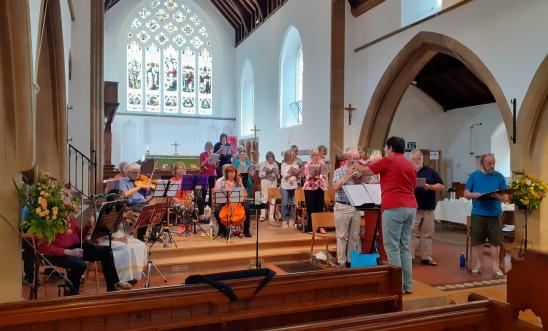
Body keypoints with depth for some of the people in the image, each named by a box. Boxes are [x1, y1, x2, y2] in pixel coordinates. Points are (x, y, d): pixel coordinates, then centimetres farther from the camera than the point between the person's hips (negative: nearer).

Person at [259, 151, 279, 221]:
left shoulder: (275, 164, 11)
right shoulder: (263, 164, 2)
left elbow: (278, 175, 14)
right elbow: (260, 175, -2)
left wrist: (276, 175, -7)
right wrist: (266, 173, -17)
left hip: (273, 183, 3)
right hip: (265, 182, -3)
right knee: (264, 199, -6)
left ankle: (271, 216, 6)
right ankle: (262, 215, -2)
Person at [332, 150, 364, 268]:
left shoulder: (358, 172, 10)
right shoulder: (339, 171, -2)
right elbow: (336, 187, -16)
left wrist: (358, 179, -8)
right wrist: (347, 175, -14)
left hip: (356, 207, 5)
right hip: (342, 207, -5)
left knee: (354, 236, 9)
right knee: (342, 236, -1)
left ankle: (352, 259, 19)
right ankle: (342, 262, 5)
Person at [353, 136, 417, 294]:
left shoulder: (388, 161, -3)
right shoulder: (411, 165, 17)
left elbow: (366, 171, 5)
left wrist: (356, 164, 26)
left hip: (394, 207, -7)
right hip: (410, 207, 7)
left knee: (392, 247, -2)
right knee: (404, 247, 12)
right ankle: (408, 285, 15)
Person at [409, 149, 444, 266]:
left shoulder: (430, 171, 10)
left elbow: (442, 186, 7)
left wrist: (430, 187, -11)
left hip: (428, 208, 3)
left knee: (427, 234, 8)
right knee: (412, 233, -2)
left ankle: (426, 257, 17)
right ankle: (409, 257, 3)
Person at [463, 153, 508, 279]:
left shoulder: (499, 176, 5)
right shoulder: (474, 175, 4)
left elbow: (506, 197, 4)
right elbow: (466, 194, 5)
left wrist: (498, 196, -18)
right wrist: (476, 195, -16)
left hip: (495, 214, 0)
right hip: (478, 213, 0)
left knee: (496, 241, 1)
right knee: (477, 241, 5)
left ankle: (495, 267, 12)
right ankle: (477, 265, 17)